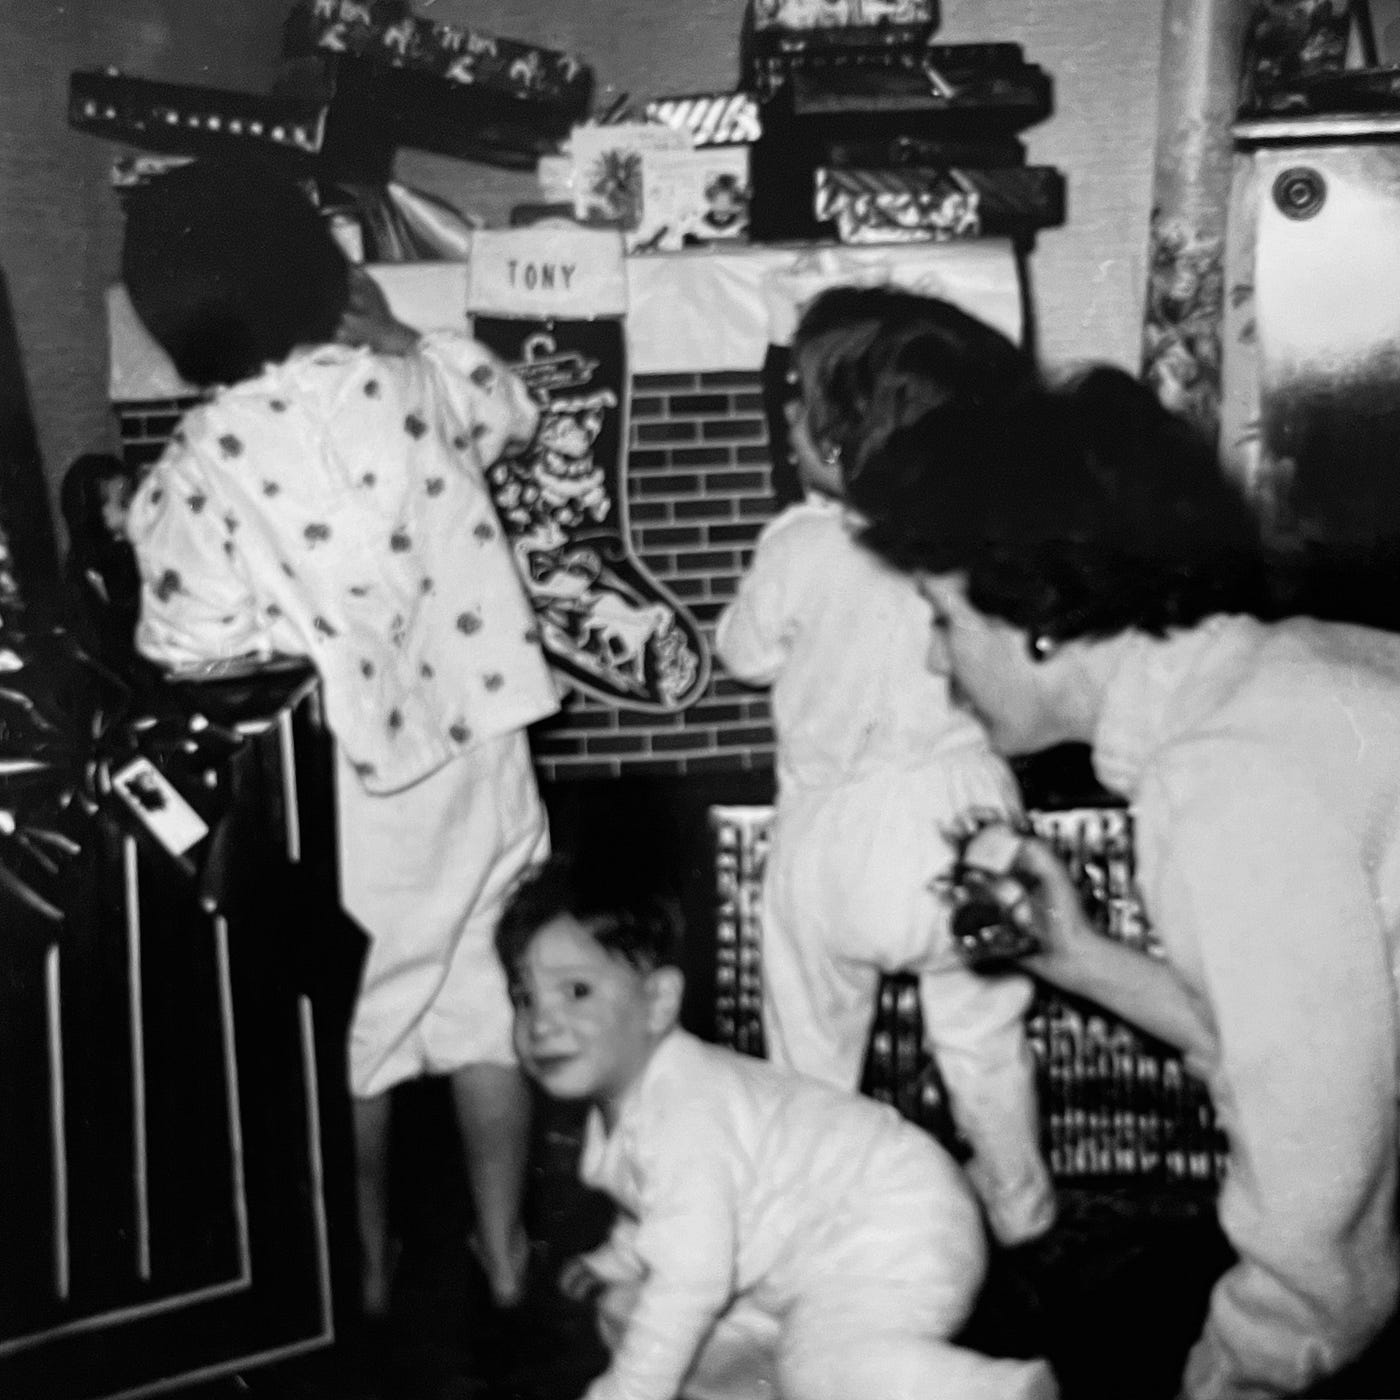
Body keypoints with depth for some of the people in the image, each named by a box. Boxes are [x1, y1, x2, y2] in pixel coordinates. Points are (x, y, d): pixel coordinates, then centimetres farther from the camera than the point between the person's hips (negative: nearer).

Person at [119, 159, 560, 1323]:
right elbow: (512, 407, 14)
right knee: (486, 998, 16)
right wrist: (389, 328, 19)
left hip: (338, 782, -2)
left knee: (347, 1024, 17)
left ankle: (368, 1264, 34)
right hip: (472, 743, 3)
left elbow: (191, 654, -13)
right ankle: (505, 1248, 29)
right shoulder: (409, 385, -9)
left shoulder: (198, 468, -18)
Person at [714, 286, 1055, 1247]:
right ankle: (1017, 1205, 40)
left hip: (836, 829, -3)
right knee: (985, 1036, 23)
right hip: (966, 812, 3)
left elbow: (746, 654, -1)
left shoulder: (800, 545, -18)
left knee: (814, 1047, 19)